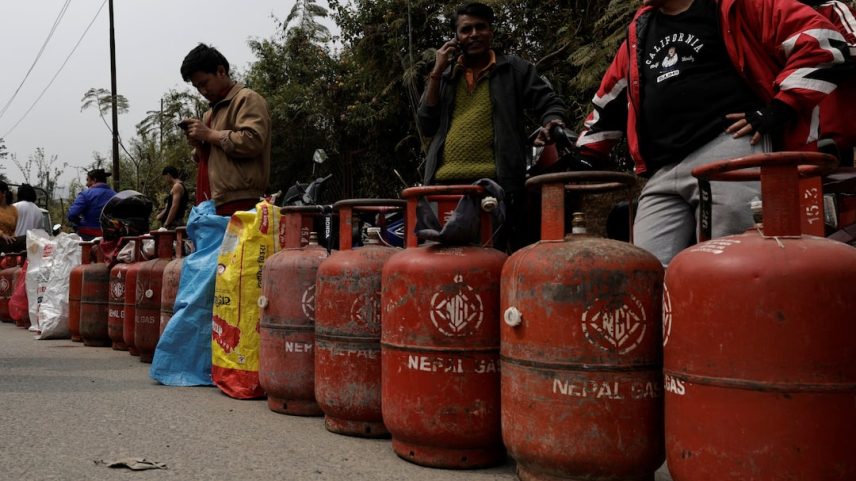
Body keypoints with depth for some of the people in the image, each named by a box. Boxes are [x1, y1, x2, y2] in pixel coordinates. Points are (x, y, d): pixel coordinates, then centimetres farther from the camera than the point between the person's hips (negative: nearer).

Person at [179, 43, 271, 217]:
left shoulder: (247, 99, -1)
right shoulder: (212, 111, 28)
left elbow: (252, 141, -17)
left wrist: (209, 135, -9)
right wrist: (198, 144, 10)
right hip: (211, 205, 9)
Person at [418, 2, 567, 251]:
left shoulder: (514, 68, 13)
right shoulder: (444, 75, 20)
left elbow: (549, 103, 9)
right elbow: (426, 126, 12)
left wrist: (553, 124, -15)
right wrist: (437, 73, 5)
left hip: (497, 182, -3)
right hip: (445, 182, 3)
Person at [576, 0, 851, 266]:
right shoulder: (639, 31, 26)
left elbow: (819, 38, 0)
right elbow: (609, 99, 32)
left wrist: (778, 110, -7)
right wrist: (584, 155, 26)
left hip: (730, 151, -6)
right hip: (663, 174, 6)